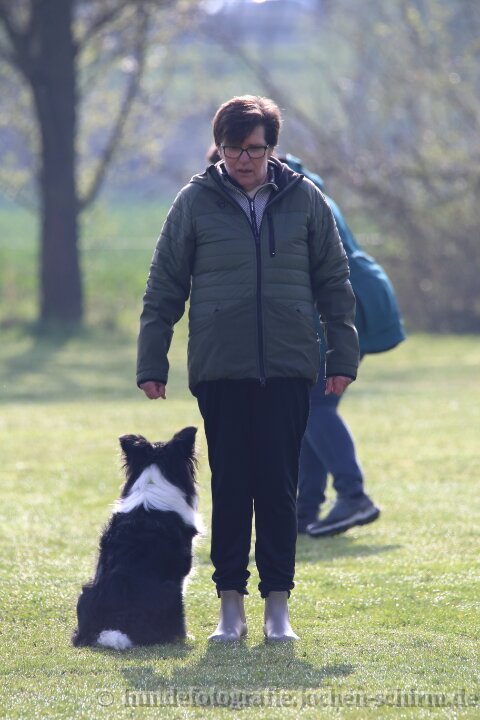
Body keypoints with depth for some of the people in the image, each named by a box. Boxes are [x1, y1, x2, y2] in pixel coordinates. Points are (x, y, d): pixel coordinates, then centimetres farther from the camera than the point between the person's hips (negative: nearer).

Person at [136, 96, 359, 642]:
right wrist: (151, 365, 2)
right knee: (230, 486, 2)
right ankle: (230, 604, 8)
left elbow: (334, 283, 11)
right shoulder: (196, 202, 2)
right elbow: (163, 288, 6)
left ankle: (277, 604, 7)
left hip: (288, 368, 0)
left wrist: (343, 355, 5)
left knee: (279, 486, 1)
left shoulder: (303, 200, 5)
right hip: (220, 369, 0)